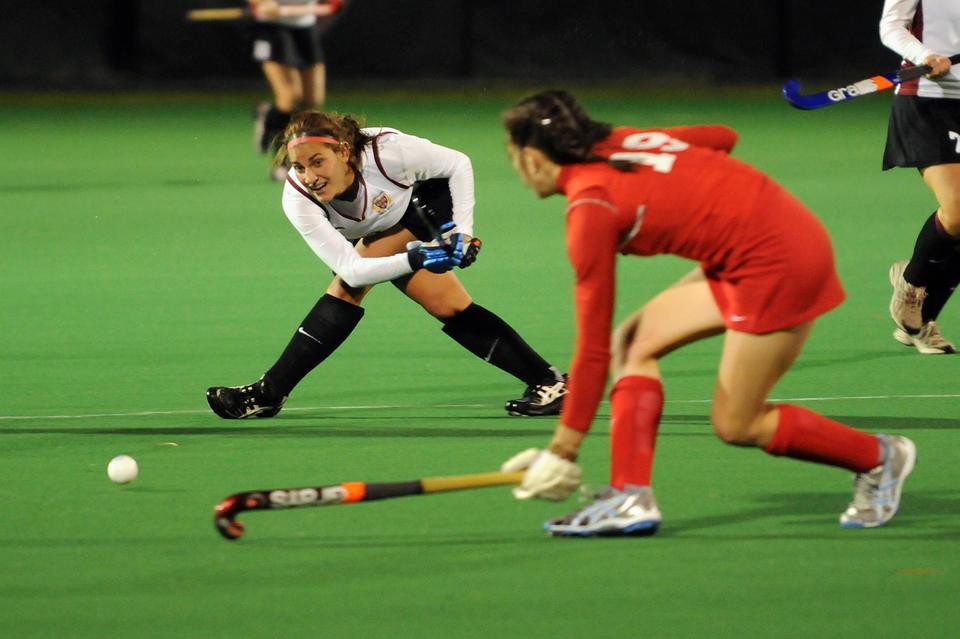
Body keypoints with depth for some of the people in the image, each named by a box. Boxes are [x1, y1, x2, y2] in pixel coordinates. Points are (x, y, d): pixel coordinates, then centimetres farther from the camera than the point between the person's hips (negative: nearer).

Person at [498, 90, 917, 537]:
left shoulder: (591, 207, -16)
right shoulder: (621, 142, 6)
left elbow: (592, 346, -13)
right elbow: (723, 137, 19)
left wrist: (564, 447, -7)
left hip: (776, 264, -10)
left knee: (735, 426, 0)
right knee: (633, 341, 6)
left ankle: (878, 458, 15)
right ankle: (631, 498, 0)